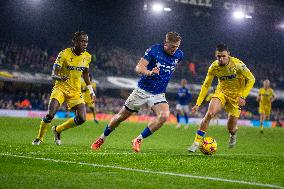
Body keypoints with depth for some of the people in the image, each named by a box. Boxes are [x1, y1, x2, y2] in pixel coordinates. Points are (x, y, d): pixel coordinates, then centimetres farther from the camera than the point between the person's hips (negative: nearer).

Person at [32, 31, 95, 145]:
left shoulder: (87, 57, 2)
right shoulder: (64, 54, -13)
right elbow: (53, 74, -15)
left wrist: (91, 90, 14)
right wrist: (60, 78, -37)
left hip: (75, 91, 4)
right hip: (61, 88, -4)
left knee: (81, 119, -10)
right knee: (50, 114, -21)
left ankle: (58, 130, 15)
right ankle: (39, 138, 4)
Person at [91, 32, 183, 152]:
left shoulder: (179, 55, -1)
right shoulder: (153, 50, -15)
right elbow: (138, 68, -24)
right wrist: (149, 72, -43)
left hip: (159, 95, 3)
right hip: (142, 91, -2)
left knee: (164, 115, -27)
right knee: (122, 116, 8)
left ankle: (138, 140, -15)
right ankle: (102, 138, 32)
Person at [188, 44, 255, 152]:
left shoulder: (237, 64, -23)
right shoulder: (214, 67, -13)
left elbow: (251, 79, -13)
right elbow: (206, 85, -3)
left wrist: (243, 97, -21)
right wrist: (198, 103, -8)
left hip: (236, 95, -2)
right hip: (221, 92, 2)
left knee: (231, 128, 0)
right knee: (209, 114, -24)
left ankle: (233, 134, 40)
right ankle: (196, 142, -15)